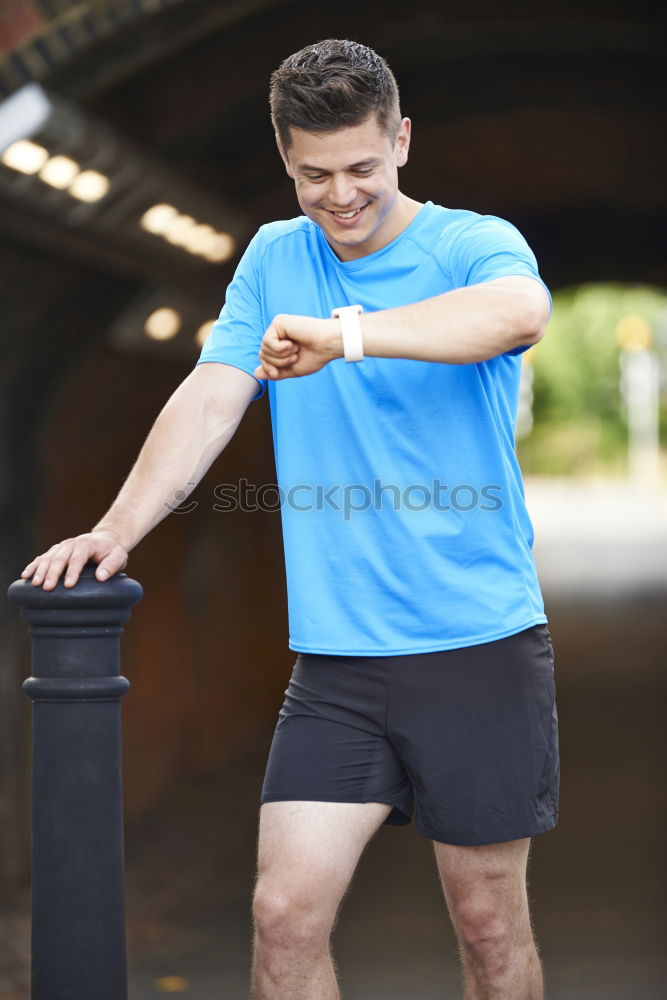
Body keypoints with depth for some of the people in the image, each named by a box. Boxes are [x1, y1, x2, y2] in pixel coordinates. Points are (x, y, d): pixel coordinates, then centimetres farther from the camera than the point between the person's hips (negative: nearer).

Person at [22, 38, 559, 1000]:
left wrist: (346, 331, -39)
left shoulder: (474, 245, -4)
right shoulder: (275, 260, 10)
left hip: (482, 642, -3)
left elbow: (518, 312, -28)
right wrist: (117, 529, -12)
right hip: (335, 655, 3)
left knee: (490, 922, 8)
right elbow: (211, 399, 2)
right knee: (286, 913, -3)